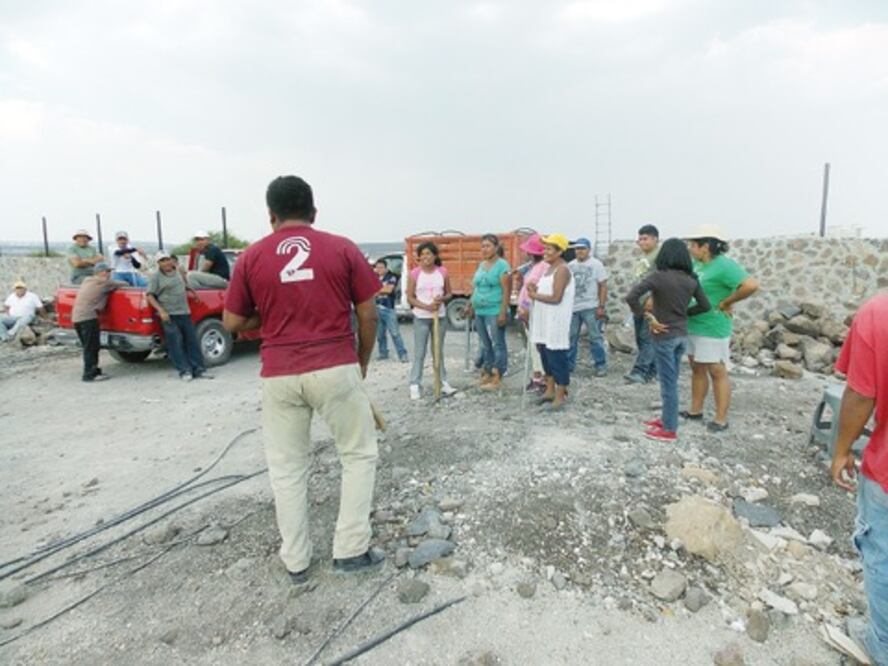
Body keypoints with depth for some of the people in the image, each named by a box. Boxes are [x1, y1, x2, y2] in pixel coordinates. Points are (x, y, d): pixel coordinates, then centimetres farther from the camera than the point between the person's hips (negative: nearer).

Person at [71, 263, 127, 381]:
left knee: (88, 347, 14)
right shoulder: (103, 282, -5)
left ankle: (94, 371, 20)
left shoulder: (86, 280, 19)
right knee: (92, 347, -4)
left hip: (76, 317, 9)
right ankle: (90, 374, -3)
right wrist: (126, 284, 25)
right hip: (88, 317, -9)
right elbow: (123, 284, 5)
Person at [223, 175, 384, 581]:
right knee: (359, 455, 16)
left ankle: (296, 561, 26)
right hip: (335, 370, -1)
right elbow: (368, 314, 0)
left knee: (286, 468, 15)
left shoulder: (251, 257, 3)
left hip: (279, 376, 2)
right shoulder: (343, 248, 0)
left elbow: (232, 323, 7)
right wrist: (363, 362, 14)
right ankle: (350, 550, 19)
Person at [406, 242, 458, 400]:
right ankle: (415, 385, 6)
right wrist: (426, 306, -19)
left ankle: (443, 382, 20)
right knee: (419, 353, 1)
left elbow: (449, 294, 7)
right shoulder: (414, 274, -6)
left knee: (439, 351, 12)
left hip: (440, 316, 3)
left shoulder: (443, 272, 1)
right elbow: (410, 298, -5)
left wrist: (442, 299, -16)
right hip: (421, 318, -2)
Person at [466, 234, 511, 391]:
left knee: (498, 344, -1)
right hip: (480, 312, 8)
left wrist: (503, 312, -19)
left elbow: (506, 291, -14)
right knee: (484, 344, 15)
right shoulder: (481, 265, 15)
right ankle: (487, 373, 26)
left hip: (494, 312, -8)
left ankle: (497, 378, 5)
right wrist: (471, 305, 17)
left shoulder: (502, 265, -9)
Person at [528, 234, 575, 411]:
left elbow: (556, 298, -22)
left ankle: (560, 396, 6)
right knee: (546, 355, 16)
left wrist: (534, 295, -12)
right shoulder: (550, 267, 14)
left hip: (556, 322, -10)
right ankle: (550, 390, 29)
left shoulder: (562, 270, -15)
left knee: (557, 358, -3)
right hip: (545, 321, 10)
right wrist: (535, 290, 0)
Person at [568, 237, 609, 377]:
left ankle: (601, 366, 6)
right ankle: (569, 364, 20)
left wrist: (601, 306, -12)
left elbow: (603, 286, -5)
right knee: (571, 337, 9)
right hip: (572, 307, 5)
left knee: (595, 337, -1)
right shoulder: (570, 266, 11)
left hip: (590, 307, -5)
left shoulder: (596, 264, -2)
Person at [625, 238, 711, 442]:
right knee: (671, 381, 18)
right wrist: (685, 313, 12)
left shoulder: (658, 276, -15)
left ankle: (669, 430, 12)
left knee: (668, 383, 2)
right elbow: (705, 306, 10)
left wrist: (648, 317, -15)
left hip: (664, 336, -6)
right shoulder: (691, 280, 2)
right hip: (682, 335, 6)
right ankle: (666, 418, 32)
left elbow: (631, 297, -25)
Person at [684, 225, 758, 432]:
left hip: (712, 329, -8)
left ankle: (721, 420, 11)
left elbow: (751, 285, -28)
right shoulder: (697, 264, 6)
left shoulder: (724, 265, -17)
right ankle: (695, 411, 29)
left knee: (717, 372, 1)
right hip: (692, 326, 8)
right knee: (697, 368, 16)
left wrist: (725, 303, -19)